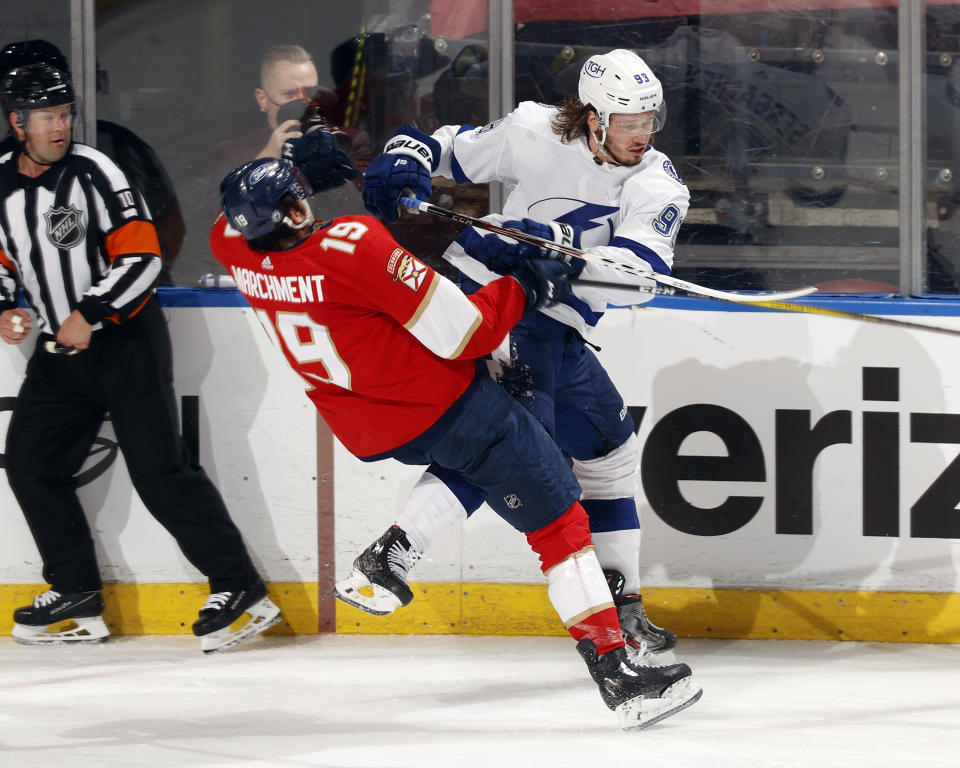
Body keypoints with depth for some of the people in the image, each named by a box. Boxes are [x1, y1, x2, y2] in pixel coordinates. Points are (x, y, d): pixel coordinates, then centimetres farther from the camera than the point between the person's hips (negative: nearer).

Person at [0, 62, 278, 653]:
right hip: (60, 348, 7)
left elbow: (142, 255, -16)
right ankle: (77, 596, 12)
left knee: (159, 471, -12)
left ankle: (240, 589, -9)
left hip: (126, 340, -7)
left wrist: (92, 314, -21)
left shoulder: (93, 172, -12)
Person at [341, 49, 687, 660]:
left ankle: (621, 608, 23)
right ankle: (390, 557, -30)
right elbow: (446, 149, 4)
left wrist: (556, 244, -36)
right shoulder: (534, 136, -10)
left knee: (609, 454, 12)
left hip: (557, 328, 6)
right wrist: (402, 164, -19)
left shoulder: (656, 183, -4)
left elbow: (643, 270, -23)